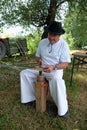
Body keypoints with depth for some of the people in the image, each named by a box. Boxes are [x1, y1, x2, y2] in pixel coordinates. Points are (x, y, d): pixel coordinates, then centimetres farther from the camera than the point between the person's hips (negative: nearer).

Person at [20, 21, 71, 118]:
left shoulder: (63, 45, -12)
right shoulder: (42, 42, 1)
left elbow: (65, 64, -15)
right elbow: (37, 56, 10)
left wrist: (53, 67, -33)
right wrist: (39, 60, -15)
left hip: (56, 71, -5)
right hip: (42, 70, 6)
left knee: (56, 80, -39)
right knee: (24, 73, -6)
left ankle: (63, 109, -20)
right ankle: (32, 96, 4)